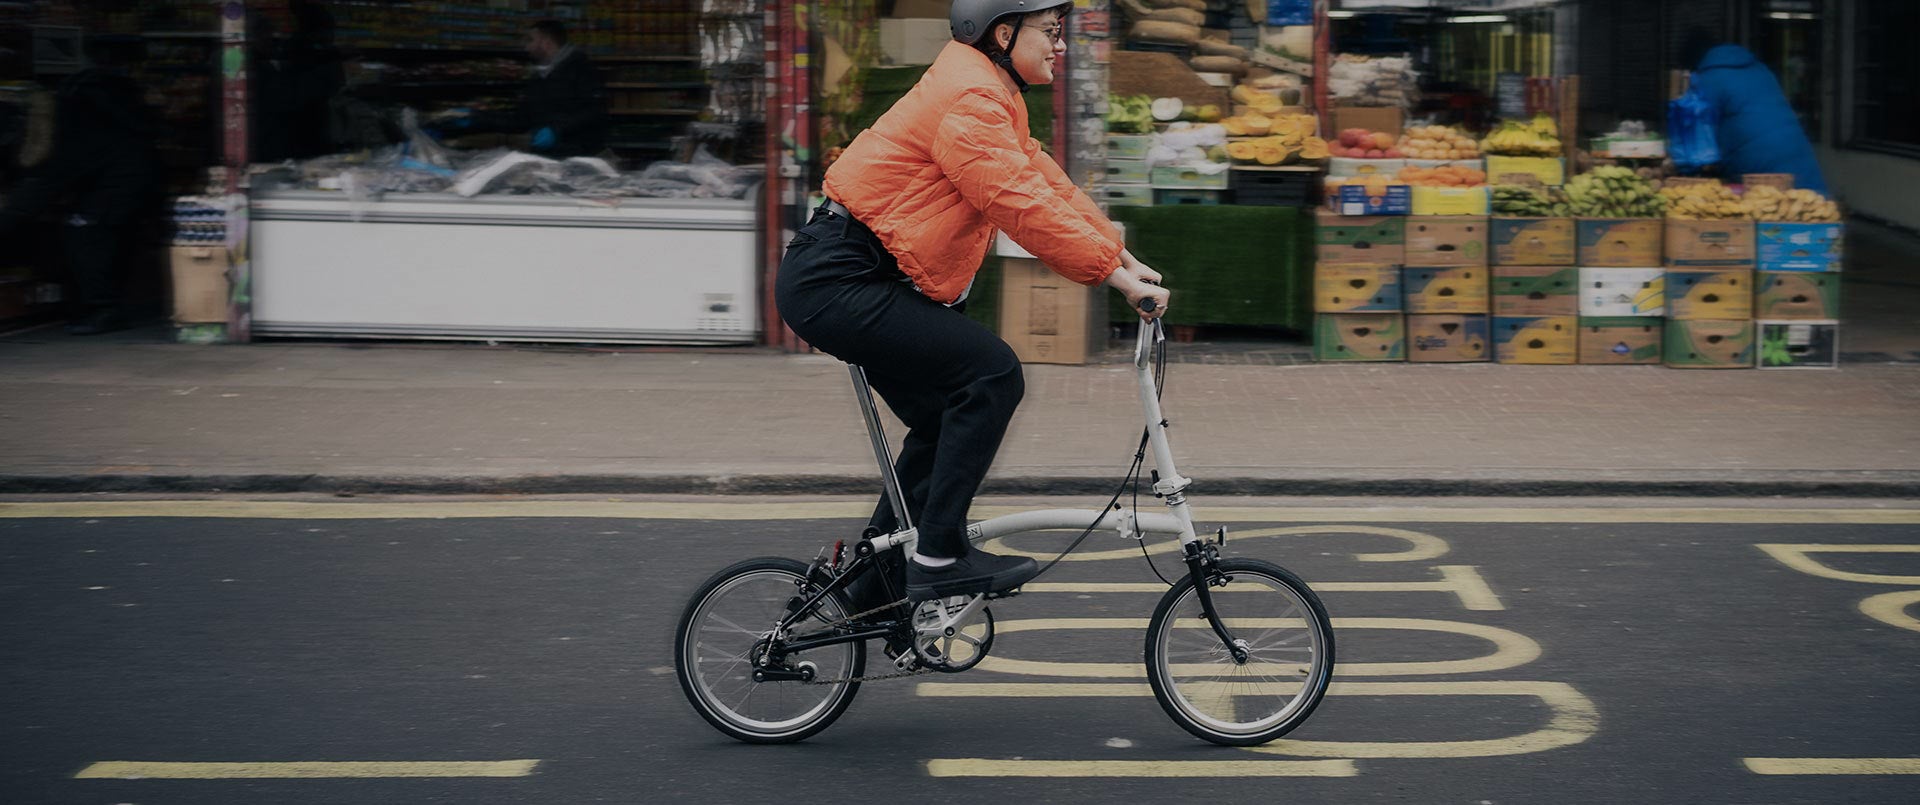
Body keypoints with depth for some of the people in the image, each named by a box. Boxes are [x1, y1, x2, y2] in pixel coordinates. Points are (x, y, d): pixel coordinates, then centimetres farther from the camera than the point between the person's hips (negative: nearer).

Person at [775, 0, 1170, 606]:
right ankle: (940, 556, -15)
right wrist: (1115, 275, -21)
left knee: (947, 421, 15)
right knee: (992, 373, -18)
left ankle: (875, 587, 23)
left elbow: (1044, 181, 17)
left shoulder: (991, 99, 18)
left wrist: (1121, 255, 9)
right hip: (836, 285, -11)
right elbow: (1024, 207, -24)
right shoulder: (969, 101, -17)